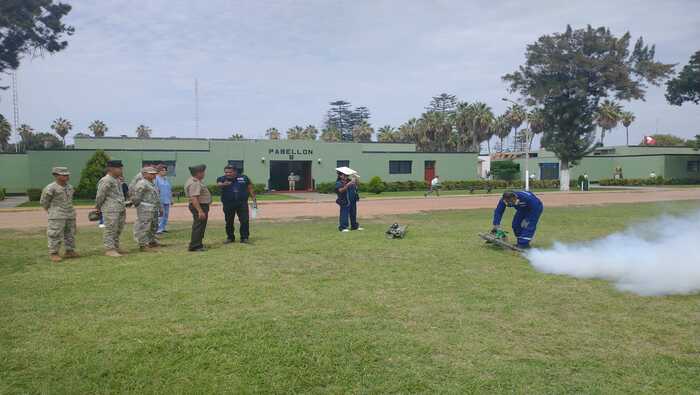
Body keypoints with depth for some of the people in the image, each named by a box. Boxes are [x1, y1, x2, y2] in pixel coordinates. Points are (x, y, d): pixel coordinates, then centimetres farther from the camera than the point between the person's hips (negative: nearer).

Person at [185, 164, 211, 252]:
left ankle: (198, 245, 27)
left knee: (200, 227, 18)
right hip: (199, 206, -11)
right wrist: (200, 211, -32)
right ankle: (194, 246, -3)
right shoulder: (194, 183, -21)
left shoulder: (196, 181, 13)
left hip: (202, 206, 11)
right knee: (198, 227, -7)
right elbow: (194, 199, -28)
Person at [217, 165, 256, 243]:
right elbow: (218, 185, -20)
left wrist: (254, 199, 4)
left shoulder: (244, 178, 5)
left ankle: (244, 237, 6)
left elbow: (250, 189, 10)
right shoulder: (222, 179, 2)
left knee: (244, 221, -3)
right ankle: (230, 237, 20)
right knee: (229, 222, 7)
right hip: (228, 204, 0)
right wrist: (224, 184, -42)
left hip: (242, 203, 0)